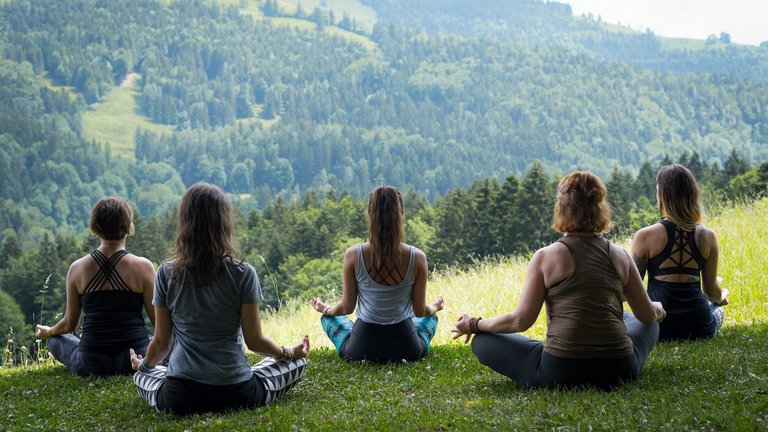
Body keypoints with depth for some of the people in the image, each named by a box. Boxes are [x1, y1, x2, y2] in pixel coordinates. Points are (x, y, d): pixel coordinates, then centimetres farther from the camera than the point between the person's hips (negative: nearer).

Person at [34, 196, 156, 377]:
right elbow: (157, 320, -2)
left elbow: (69, 324, 9)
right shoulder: (143, 266, -7)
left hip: (91, 366, 1)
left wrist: (48, 332, 32)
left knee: (57, 340, 30)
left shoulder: (77, 268, 0)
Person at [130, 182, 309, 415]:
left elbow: (162, 341, 2)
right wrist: (290, 353, 15)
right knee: (297, 363, 20)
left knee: (142, 376, 34)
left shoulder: (167, 273, -5)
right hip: (236, 395, -2)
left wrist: (143, 365, 25)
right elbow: (254, 341, -5)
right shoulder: (242, 273, -11)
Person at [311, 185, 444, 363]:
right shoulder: (417, 258, -14)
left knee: (329, 317, 32)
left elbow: (347, 307, -3)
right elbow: (420, 311, -2)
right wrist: (434, 307, 23)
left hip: (362, 350, -1)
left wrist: (325, 309, 20)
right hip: (406, 350, 1)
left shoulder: (353, 255, -14)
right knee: (431, 318, 35)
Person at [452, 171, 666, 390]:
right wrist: (658, 309, 37)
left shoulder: (546, 257, -4)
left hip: (559, 372, -2)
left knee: (483, 341, 15)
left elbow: (520, 321, -4)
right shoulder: (619, 256, 5)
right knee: (650, 324, 34)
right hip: (619, 370, 3)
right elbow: (648, 316, 13)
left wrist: (474, 325, 12)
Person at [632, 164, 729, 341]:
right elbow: (712, 292, 6)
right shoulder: (707, 236, -3)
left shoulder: (645, 236, -10)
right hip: (700, 329, 2)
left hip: (659, 328, -1)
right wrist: (721, 298, 31)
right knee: (717, 309, 36)